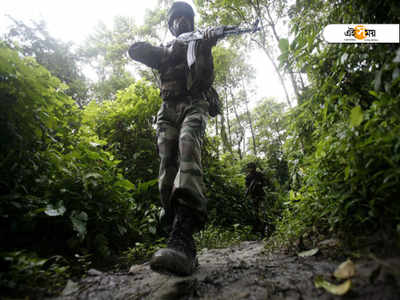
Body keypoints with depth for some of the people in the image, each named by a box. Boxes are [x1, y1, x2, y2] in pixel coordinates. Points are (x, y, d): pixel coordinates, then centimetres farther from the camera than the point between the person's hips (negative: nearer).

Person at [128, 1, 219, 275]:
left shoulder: (198, 46, 24)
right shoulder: (164, 50, 29)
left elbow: (206, 80, 6)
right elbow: (135, 50, 8)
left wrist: (205, 49, -7)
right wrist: (171, 50, -2)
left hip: (194, 105, -3)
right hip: (169, 110, 3)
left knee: (188, 151, -34)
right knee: (168, 171, -15)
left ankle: (182, 240, -48)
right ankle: (181, 240, -15)